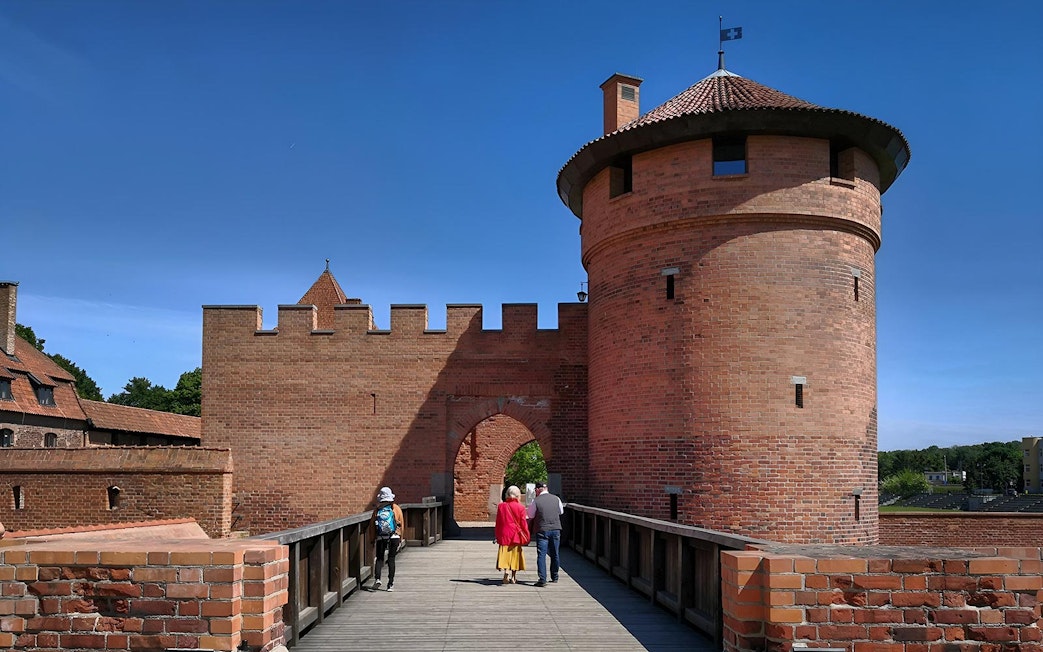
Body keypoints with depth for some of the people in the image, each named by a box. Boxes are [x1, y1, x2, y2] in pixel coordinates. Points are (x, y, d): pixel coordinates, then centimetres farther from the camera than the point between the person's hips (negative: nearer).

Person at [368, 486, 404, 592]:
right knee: (391, 559, 6)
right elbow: (401, 524, 2)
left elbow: (372, 524, 2)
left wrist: (372, 539, 10)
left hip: (380, 538, 0)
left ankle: (377, 579, -11)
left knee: (379, 558, 10)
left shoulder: (377, 509, 1)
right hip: (394, 537, 0)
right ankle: (390, 584, 5)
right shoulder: (396, 508, 2)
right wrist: (400, 538, 11)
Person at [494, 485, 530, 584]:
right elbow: (523, 524, -6)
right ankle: (513, 577, 17)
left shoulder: (501, 506, -1)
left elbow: (498, 523, 6)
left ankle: (506, 571, -22)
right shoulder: (520, 507, -9)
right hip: (516, 535, -1)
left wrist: (497, 536, 16)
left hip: (504, 534, 1)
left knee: (505, 553, 2)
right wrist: (526, 537, 3)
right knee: (515, 554, 11)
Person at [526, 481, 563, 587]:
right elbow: (561, 511, 18)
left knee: (541, 554, -4)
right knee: (554, 554, 16)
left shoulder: (536, 501, -8)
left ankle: (542, 579, -12)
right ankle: (554, 577, 27)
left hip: (542, 530, -4)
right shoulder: (556, 499, 4)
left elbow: (530, 515, 0)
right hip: (556, 528, 4)